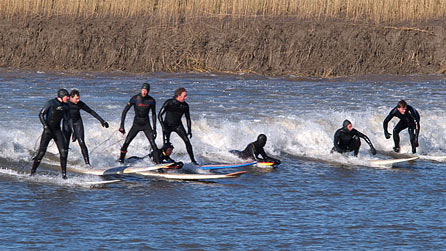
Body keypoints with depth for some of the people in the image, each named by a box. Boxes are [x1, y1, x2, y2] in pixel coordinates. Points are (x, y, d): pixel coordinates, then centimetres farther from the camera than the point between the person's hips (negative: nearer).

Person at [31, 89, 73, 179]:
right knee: (41, 151, -11)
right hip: (48, 130, -5)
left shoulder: (66, 106, 6)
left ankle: (64, 174, -2)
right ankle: (32, 172, -1)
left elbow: (68, 119, 15)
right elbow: (41, 114, -11)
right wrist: (45, 126, -20)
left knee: (64, 151, -8)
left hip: (57, 131, 5)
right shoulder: (51, 103, -10)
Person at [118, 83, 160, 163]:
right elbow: (125, 111, -10)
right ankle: (121, 159, 5)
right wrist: (122, 125, -15)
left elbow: (153, 114, 8)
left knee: (152, 143, -14)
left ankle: (158, 162, -10)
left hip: (146, 124, 1)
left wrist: (154, 128, 6)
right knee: (126, 142, -12)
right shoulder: (135, 99, -13)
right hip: (136, 124, -1)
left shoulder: (151, 101, -6)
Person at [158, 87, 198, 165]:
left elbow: (188, 118, 4)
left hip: (178, 125, 3)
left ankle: (193, 160, -6)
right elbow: (160, 115, -18)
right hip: (167, 125, -3)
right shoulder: (169, 103, -21)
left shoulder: (185, 106, -10)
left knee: (187, 141, -13)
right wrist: (163, 127, -28)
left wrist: (189, 130, -5)